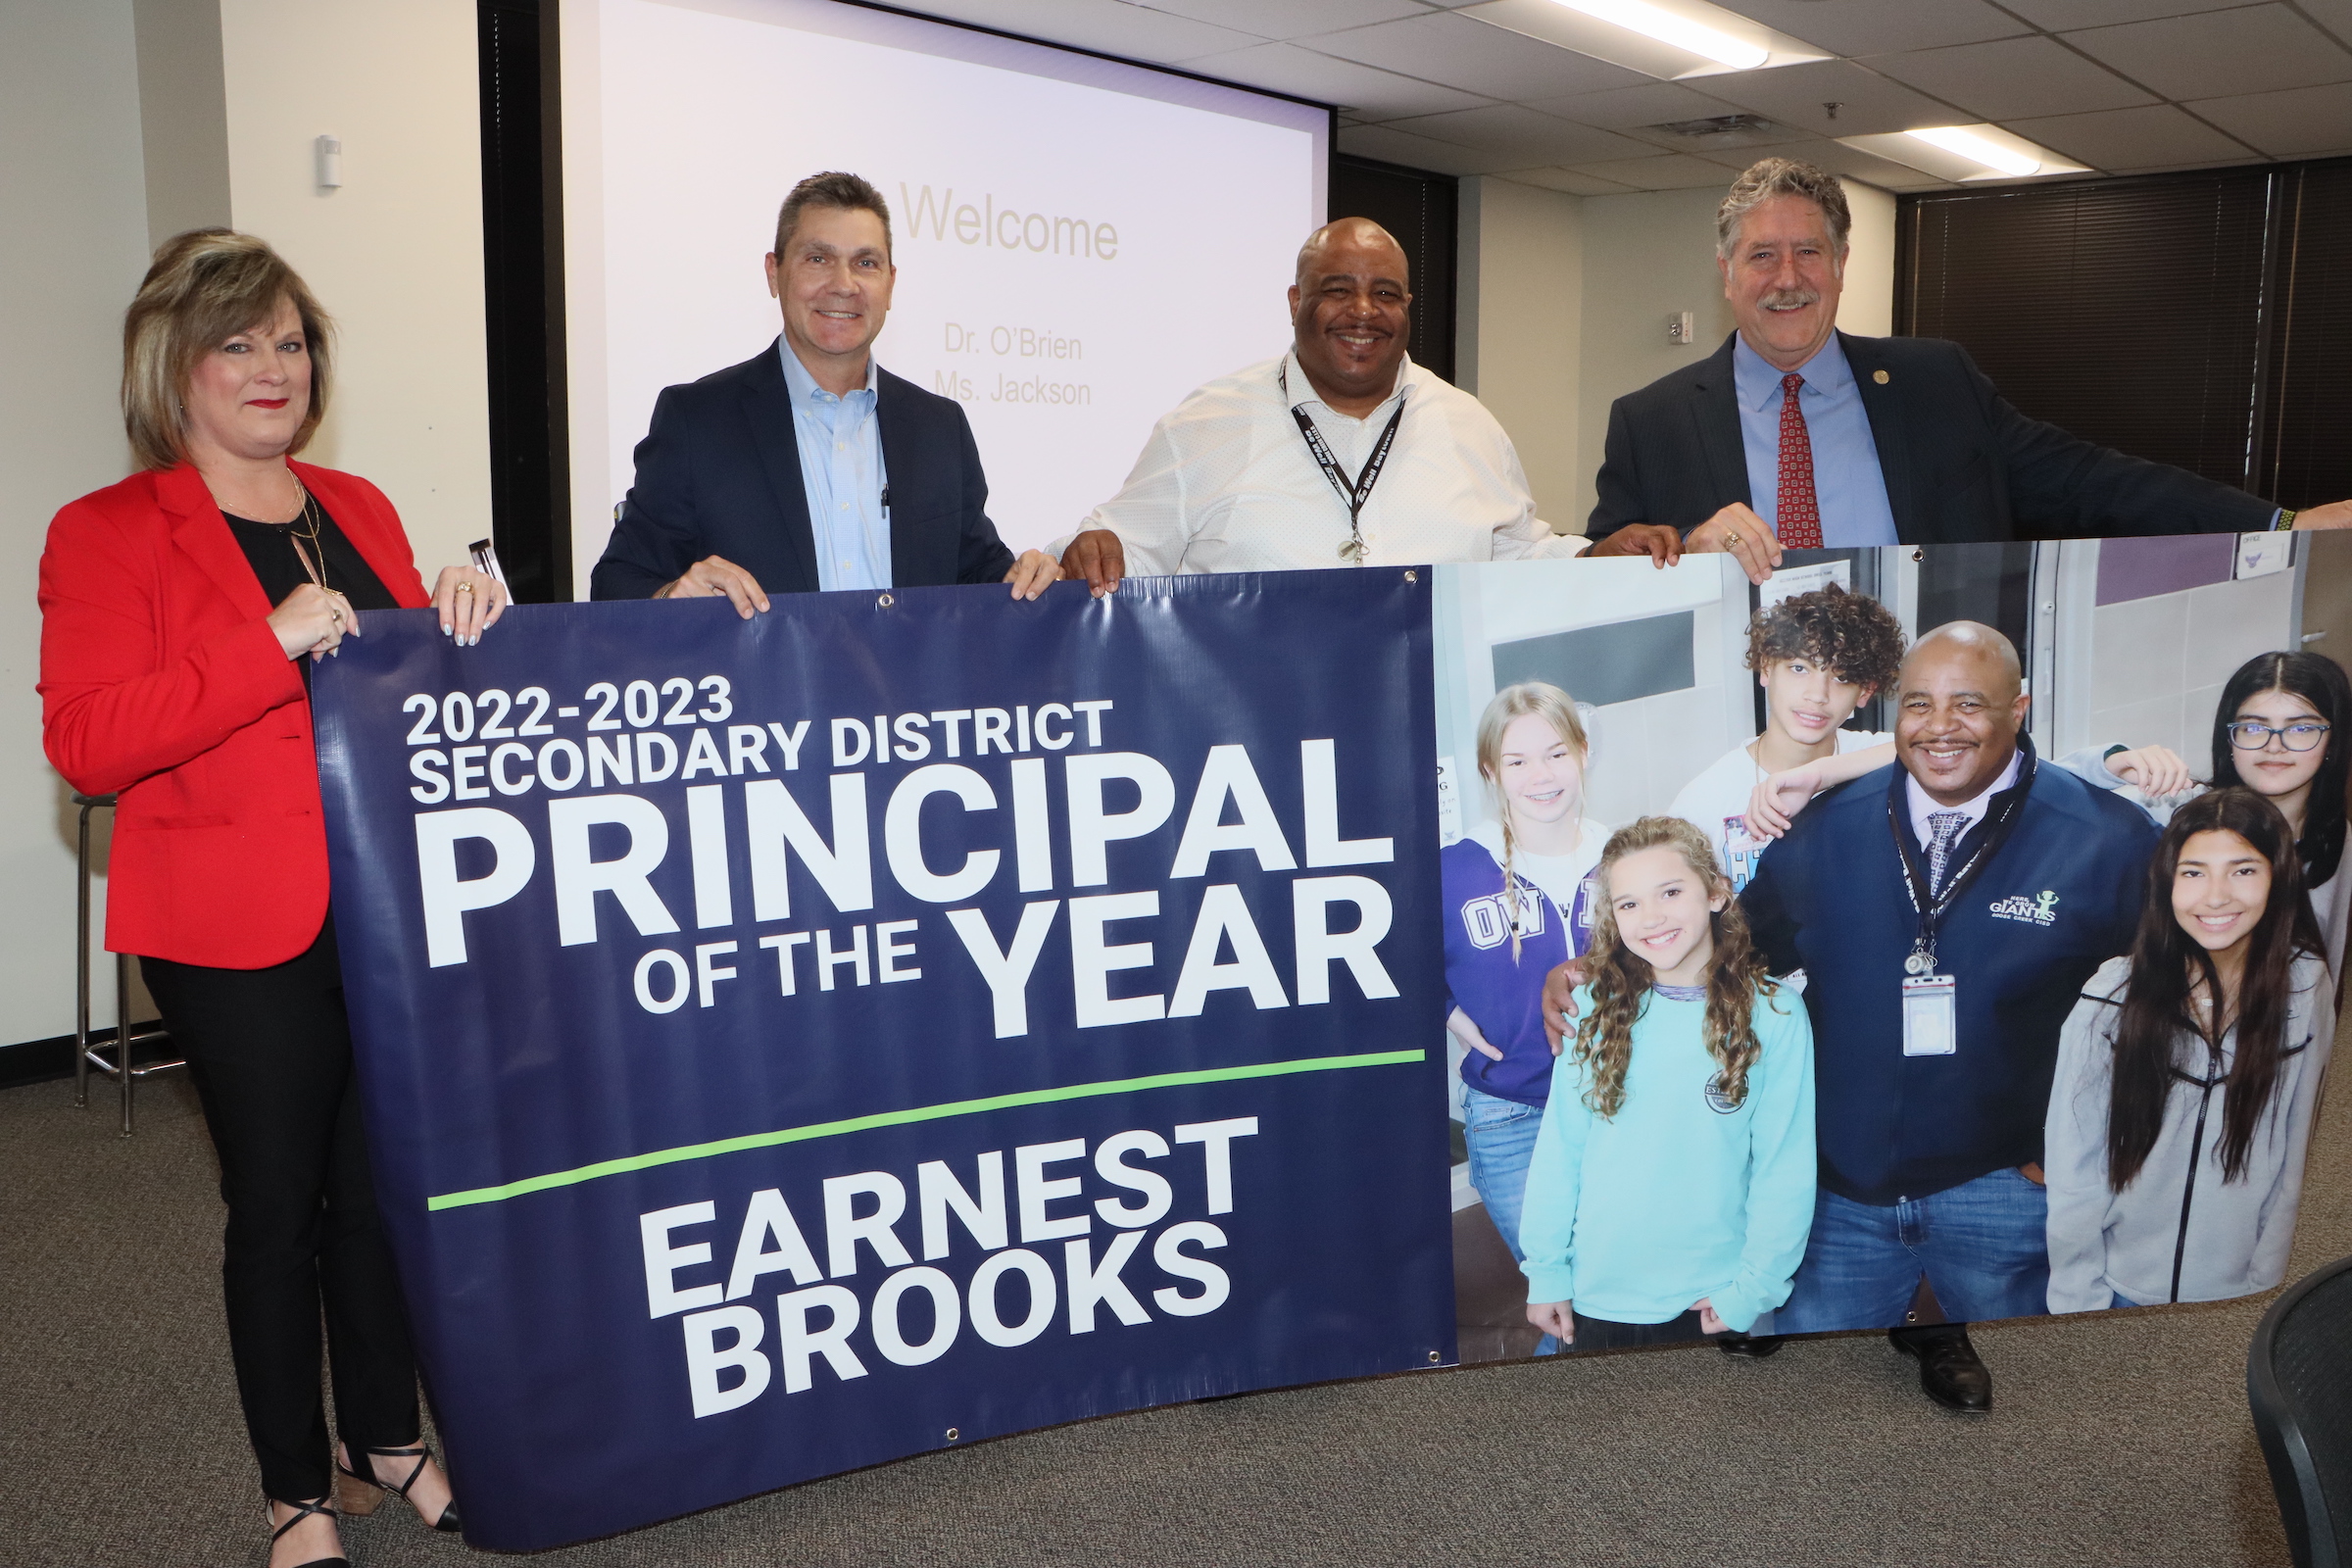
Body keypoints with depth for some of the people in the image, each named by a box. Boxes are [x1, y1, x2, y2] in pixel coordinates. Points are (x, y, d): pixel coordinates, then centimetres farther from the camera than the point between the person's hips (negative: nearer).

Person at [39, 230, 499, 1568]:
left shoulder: (358, 508, 12)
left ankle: (388, 1442, 32)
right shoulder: (106, 533, -4)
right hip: (240, 932, -4)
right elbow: (86, 744, -14)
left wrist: (466, 618, -2)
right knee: (278, 1202, 6)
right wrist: (274, 647, -22)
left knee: (383, 1182, 12)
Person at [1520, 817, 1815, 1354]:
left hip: (1710, 1304, -1)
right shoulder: (1597, 1007, -2)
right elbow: (1558, 1148, 0)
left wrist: (1752, 1290, -8)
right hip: (1595, 1297, 2)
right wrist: (1545, 1270, 0)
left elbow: (1785, 1169, -6)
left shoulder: (1773, 1016, -8)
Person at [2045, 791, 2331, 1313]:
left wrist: (2265, 1287, -1)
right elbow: (2072, 1170, -9)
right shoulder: (2111, 998, -15)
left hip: (2239, 1295, 1)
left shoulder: (2307, 995, -9)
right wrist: (2079, 1304, -8)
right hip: (2118, 1286, -1)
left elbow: (2296, 1163, -2)